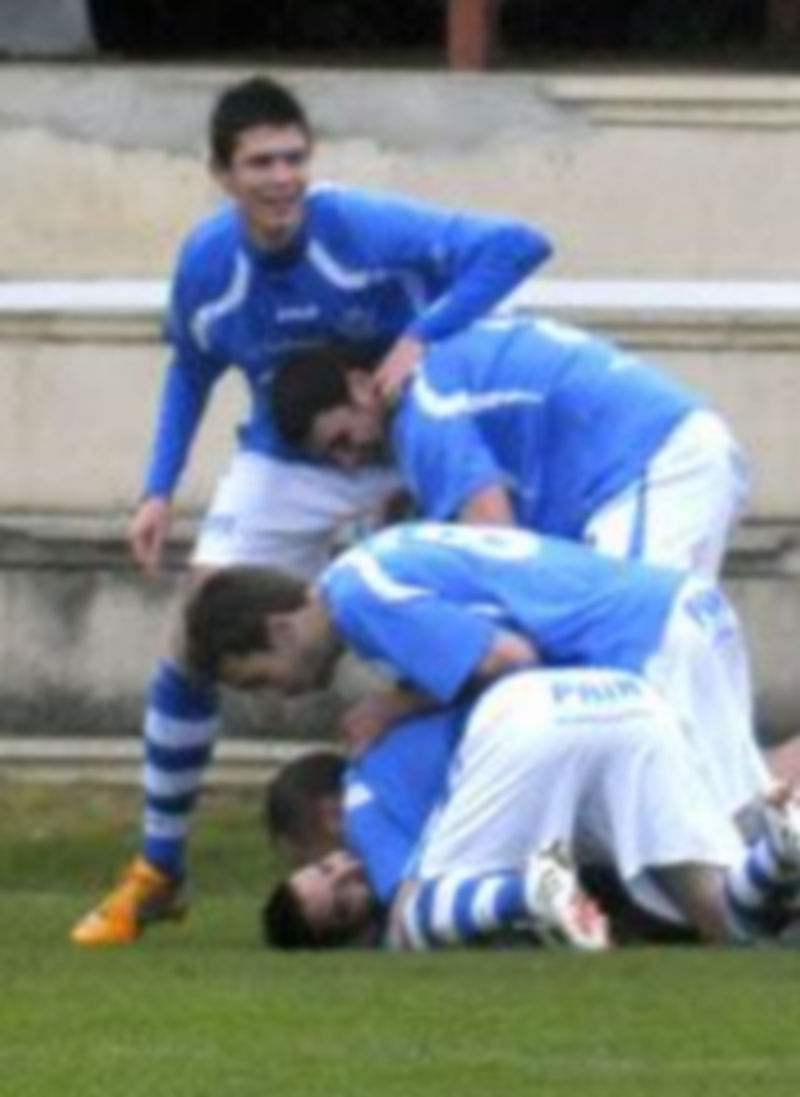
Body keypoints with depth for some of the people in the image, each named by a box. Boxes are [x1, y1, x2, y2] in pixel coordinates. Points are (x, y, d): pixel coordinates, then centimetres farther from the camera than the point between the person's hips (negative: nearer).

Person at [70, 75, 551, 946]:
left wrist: (423, 334, -42)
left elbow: (517, 246, -33)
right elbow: (191, 369, 6)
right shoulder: (207, 263, -16)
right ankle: (156, 873, 8)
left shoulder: (367, 230, -28)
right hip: (282, 467, 3)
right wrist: (160, 491, -3)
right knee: (191, 648, -6)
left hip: (402, 450, -3)